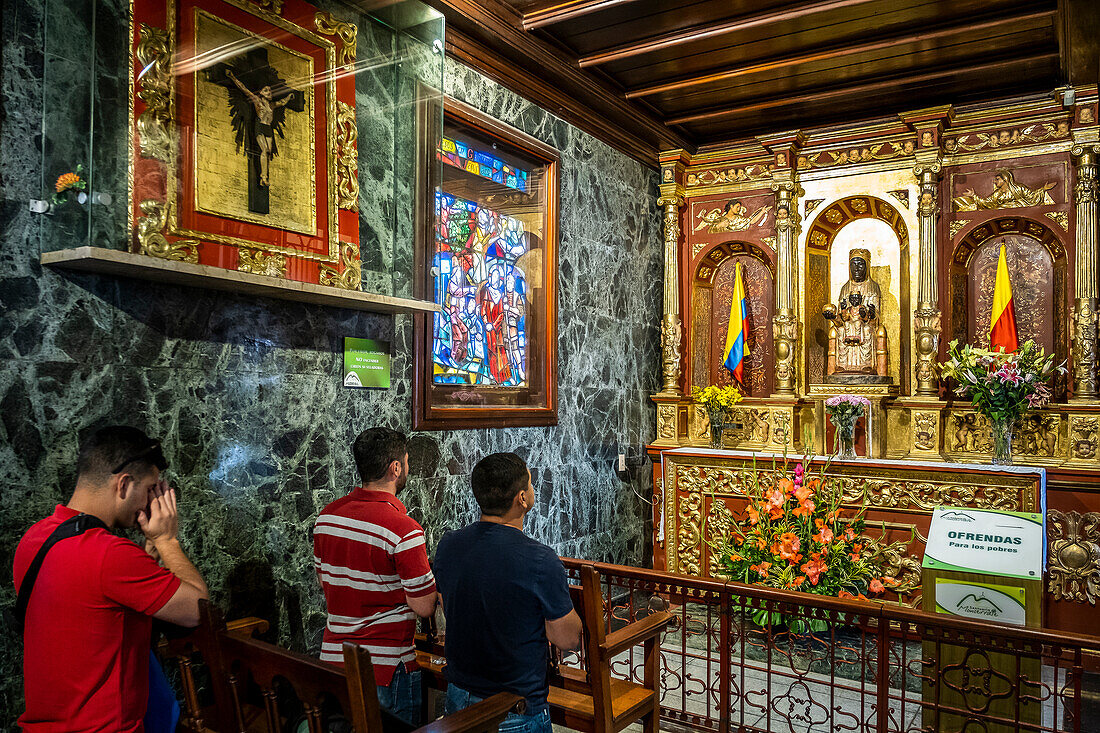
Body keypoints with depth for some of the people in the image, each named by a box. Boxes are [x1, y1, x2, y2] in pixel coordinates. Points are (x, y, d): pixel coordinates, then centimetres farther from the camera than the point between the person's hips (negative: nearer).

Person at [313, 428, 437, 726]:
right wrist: (430, 577, 3)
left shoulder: (326, 515, 0)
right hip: (385, 666, -6)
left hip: (333, 656, 7)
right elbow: (424, 607, -16)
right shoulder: (403, 529, -22)